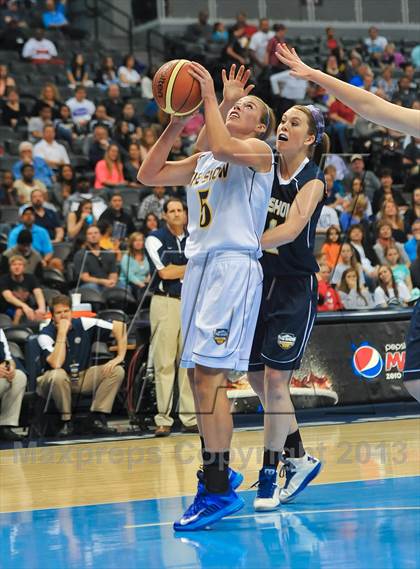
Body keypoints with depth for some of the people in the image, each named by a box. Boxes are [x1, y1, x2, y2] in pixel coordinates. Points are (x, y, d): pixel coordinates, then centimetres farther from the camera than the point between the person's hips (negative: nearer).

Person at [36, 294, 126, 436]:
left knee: (117, 370, -16)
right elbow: (56, 364, -33)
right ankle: (66, 421, -20)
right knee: (58, 375, -39)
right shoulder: (46, 335, -17)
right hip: (54, 381, -4)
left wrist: (120, 356, -14)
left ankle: (96, 419, -15)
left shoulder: (83, 324, -9)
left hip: (82, 378, 4)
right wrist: (62, 333, -29)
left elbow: (119, 326, -6)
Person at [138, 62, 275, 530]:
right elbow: (148, 175, 19)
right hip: (199, 265, 8)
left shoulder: (259, 151, 2)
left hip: (234, 266, -8)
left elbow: (221, 146, -19)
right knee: (198, 375, 9)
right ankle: (217, 473, 21)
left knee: (209, 374, -16)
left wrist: (210, 96, -8)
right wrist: (177, 123, 13)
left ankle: (218, 490, -16)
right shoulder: (201, 161, 24)